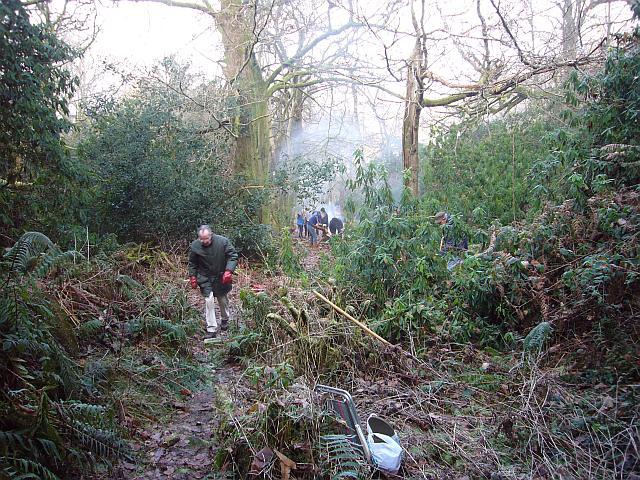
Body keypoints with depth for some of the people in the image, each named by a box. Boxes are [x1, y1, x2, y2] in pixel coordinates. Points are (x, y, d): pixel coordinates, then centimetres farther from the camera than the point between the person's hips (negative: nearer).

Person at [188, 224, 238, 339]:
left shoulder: (223, 241, -18)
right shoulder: (195, 246, -12)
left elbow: (233, 257, -13)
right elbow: (192, 263, 4)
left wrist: (229, 271, -24)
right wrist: (192, 276, -3)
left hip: (221, 277, 0)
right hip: (205, 278, 0)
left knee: (223, 300, 16)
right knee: (209, 301, -10)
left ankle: (225, 320, 44)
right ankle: (211, 329, -3)